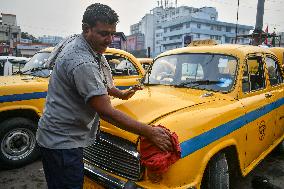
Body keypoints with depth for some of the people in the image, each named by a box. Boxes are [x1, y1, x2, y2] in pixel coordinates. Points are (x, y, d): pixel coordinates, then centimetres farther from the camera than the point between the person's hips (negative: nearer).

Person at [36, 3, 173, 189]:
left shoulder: (75, 41, 4)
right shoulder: (82, 62, -28)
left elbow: (97, 81, 20)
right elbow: (106, 112, -30)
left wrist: (120, 93, 13)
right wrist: (150, 132, -27)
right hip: (62, 143, -10)